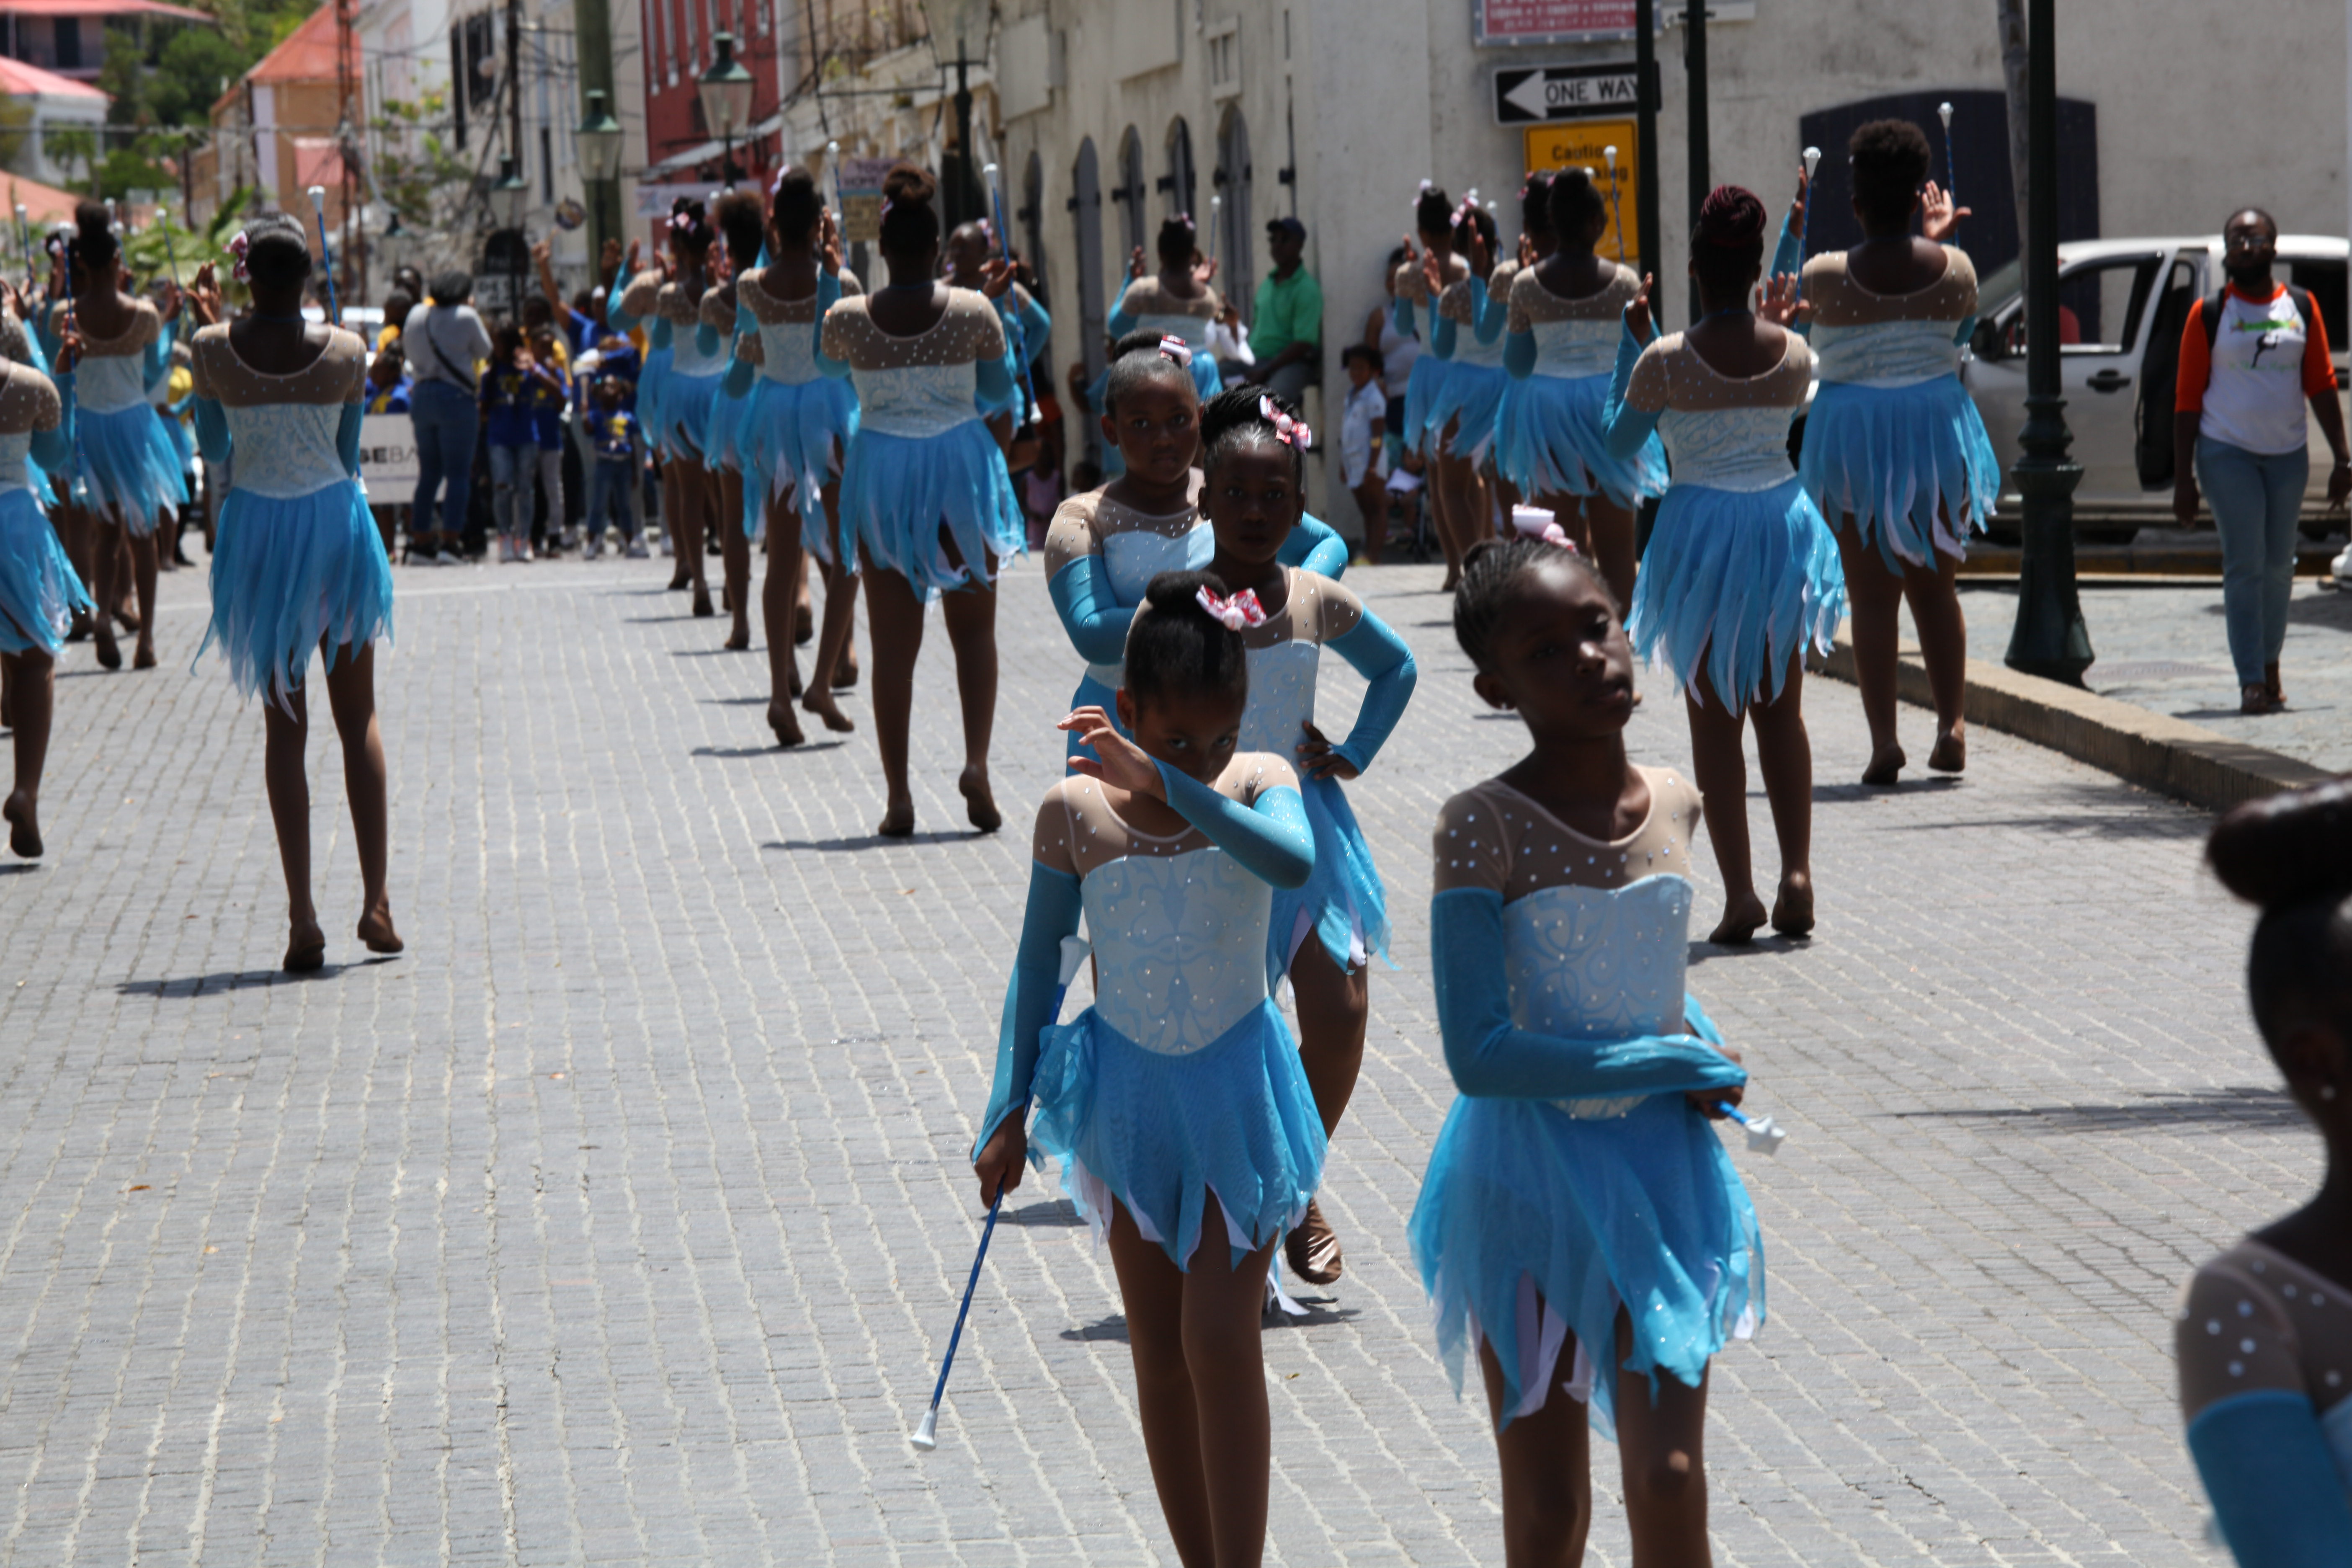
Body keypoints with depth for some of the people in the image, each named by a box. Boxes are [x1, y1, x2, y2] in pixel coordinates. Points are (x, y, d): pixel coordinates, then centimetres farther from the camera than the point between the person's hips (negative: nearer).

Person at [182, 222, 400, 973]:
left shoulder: (213, 349, -8)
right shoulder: (345, 352, -7)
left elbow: (213, 449, 6)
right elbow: (349, 454, 4)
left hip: (258, 531, 0)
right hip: (335, 521, 0)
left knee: (285, 728, 6)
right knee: (358, 720, 12)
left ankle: (302, 918, 1)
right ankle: (375, 900, 7)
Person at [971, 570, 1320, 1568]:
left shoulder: (1259, 783, -10)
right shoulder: (1075, 810, -8)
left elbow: (1292, 863, -34)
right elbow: (1038, 965, 2)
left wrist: (1166, 782, -38)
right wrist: (1012, 1110, 1)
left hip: (1238, 1087, -2)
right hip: (1128, 1091, 2)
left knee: (1221, 1338, -9)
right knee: (1158, 1351, 9)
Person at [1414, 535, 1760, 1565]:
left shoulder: (1675, 805, 0)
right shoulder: (1481, 830, -16)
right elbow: (1480, 1056, -23)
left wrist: (1700, 1047, 2)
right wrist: (1673, 1065, -17)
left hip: (1662, 1176, 3)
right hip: (1529, 1181, -3)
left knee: (1668, 1481, -4)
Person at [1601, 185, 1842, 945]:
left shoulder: (1666, 360, -14)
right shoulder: (1794, 353, -4)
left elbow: (1618, 441, 0)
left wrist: (1631, 340, 5)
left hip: (1702, 526, -3)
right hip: (1782, 516, 3)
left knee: (1715, 717, 3)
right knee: (1780, 710, 14)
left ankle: (1740, 892, -1)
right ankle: (1796, 874, 8)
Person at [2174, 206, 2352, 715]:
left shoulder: (2301, 308, 5)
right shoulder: (2209, 314, -2)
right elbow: (2187, 398, -2)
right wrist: (2183, 478, -6)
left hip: (2288, 453, 3)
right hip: (2228, 452, -3)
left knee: (2278, 565, 11)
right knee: (2244, 565, -8)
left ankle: (2270, 663, 27)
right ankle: (2252, 682, -10)